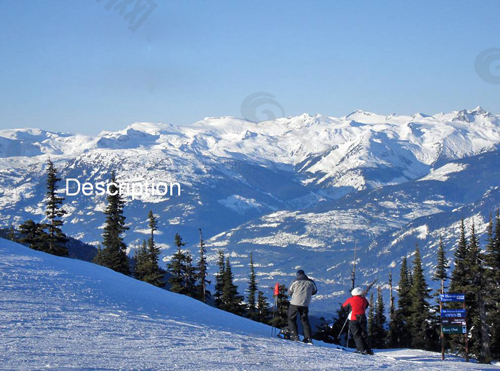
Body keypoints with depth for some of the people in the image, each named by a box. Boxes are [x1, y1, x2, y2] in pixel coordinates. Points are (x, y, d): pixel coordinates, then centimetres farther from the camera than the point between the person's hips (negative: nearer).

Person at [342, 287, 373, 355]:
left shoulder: (350, 300, -4)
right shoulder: (364, 299, 3)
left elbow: (344, 306, 10)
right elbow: (367, 305, 21)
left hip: (353, 319, -3)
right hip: (362, 318, 3)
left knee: (356, 335, -1)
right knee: (364, 334, 10)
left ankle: (362, 349, -12)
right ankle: (368, 350, 6)